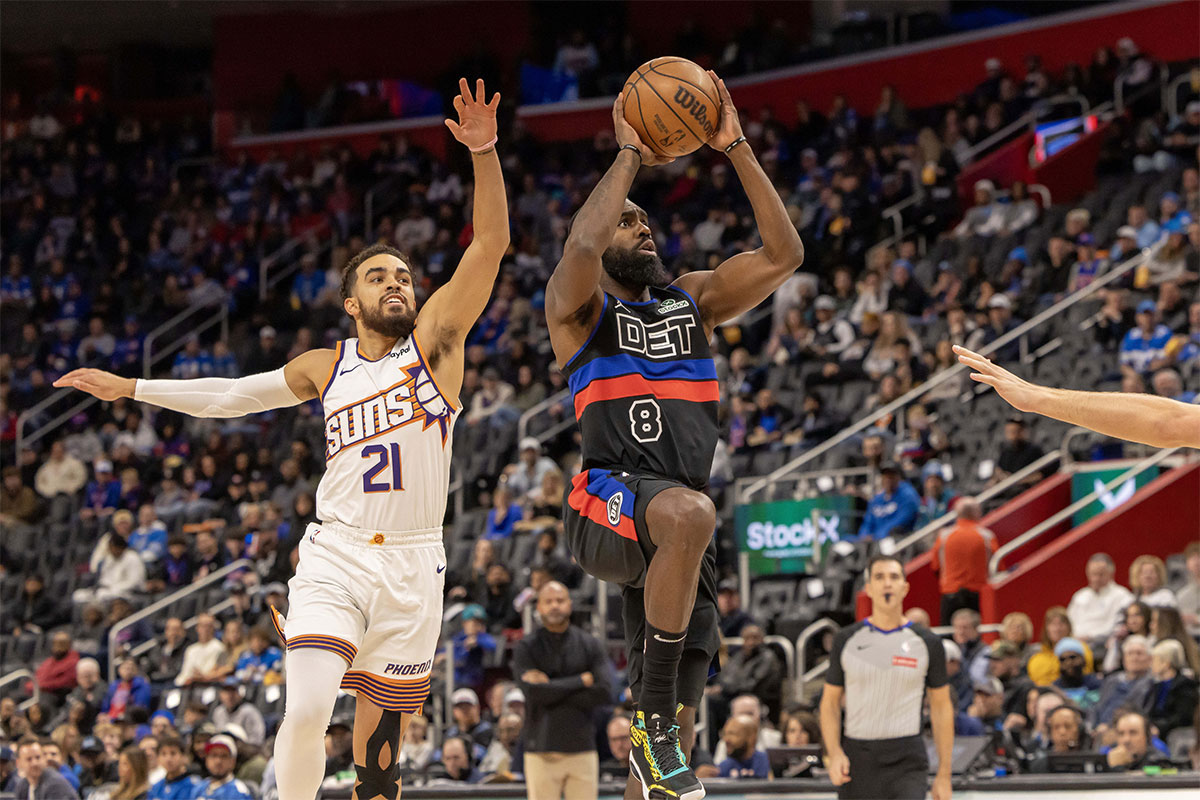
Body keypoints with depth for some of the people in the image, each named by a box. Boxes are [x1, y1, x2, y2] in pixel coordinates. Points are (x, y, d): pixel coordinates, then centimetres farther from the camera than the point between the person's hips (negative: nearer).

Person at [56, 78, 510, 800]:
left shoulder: (435, 341, 2)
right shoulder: (326, 369, 10)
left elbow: (491, 245, -10)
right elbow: (230, 395, 23)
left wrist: (483, 154, -23)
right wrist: (129, 389, 25)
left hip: (413, 565, -1)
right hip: (335, 556, 1)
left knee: (384, 732, 5)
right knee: (306, 710, -19)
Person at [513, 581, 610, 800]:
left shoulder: (589, 645, 8)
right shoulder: (526, 648, 3)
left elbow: (601, 692, -4)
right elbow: (534, 692, -12)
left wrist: (551, 688, -9)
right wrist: (581, 681, -7)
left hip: (582, 749, 2)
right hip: (541, 752, -2)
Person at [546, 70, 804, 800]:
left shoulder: (694, 299, 21)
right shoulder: (579, 308, 7)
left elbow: (784, 255, 9)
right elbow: (581, 247, -18)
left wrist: (737, 149, 2)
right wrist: (630, 156, -9)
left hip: (676, 515, 6)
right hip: (608, 502, -6)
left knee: (678, 711, 1)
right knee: (688, 514, -40)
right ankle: (654, 723, -31)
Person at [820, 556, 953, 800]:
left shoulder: (927, 642, 3)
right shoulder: (846, 640, 5)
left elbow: (941, 707, 7)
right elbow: (830, 702, 8)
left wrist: (944, 774, 4)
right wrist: (835, 754, -9)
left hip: (906, 761, -2)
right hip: (856, 757, 2)